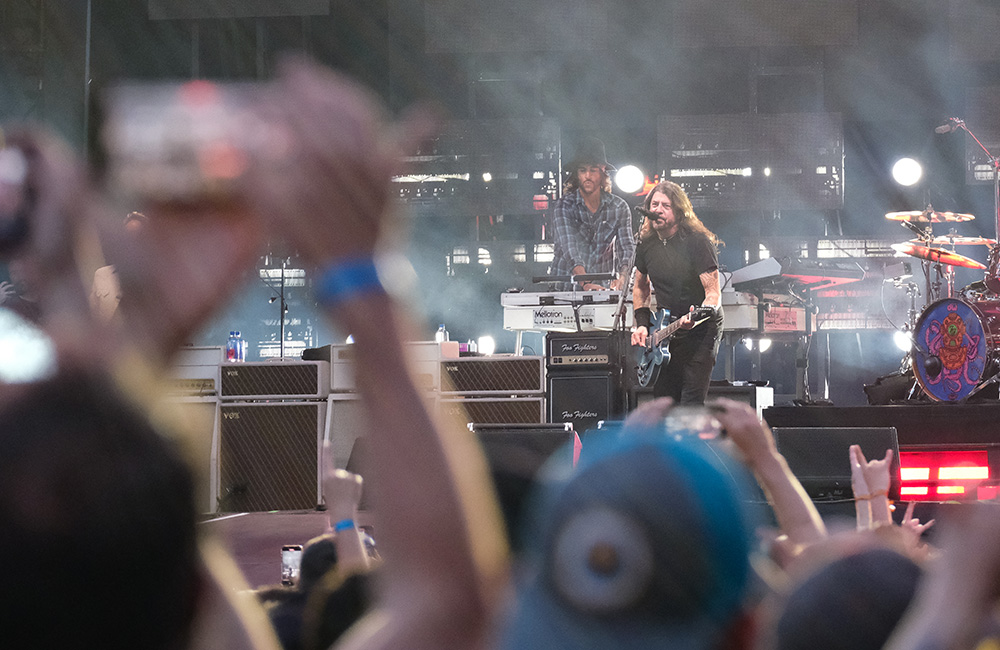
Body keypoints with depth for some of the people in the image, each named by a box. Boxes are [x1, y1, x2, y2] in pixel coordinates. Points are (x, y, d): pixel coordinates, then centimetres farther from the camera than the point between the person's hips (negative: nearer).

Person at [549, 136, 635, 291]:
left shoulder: (619, 207, 4)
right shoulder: (564, 207, -5)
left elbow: (627, 248, -4)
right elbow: (569, 249, -19)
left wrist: (622, 278, -27)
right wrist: (585, 284, -36)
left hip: (602, 287, 1)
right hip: (564, 288, -1)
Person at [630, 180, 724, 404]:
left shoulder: (697, 242, -16)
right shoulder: (646, 244, 2)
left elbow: (714, 293, -19)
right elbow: (640, 287, 19)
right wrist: (642, 325, 4)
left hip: (701, 332, -6)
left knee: (691, 403, -15)